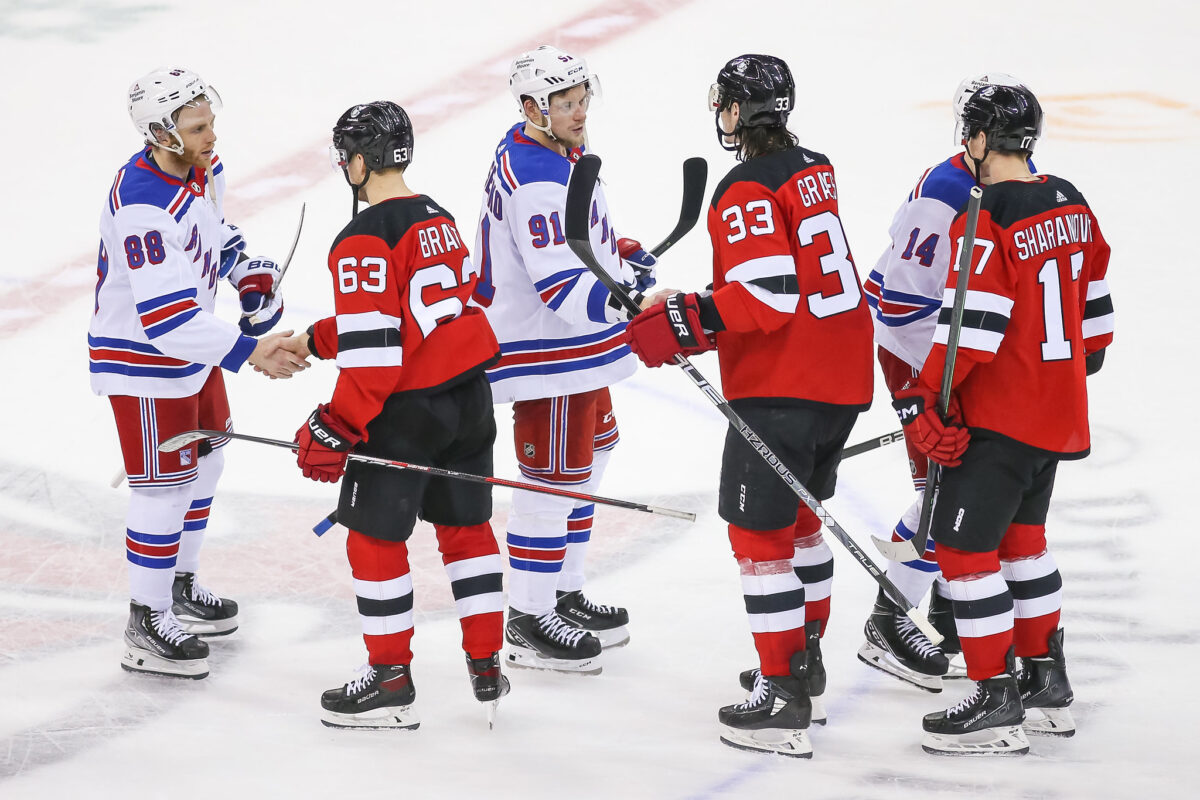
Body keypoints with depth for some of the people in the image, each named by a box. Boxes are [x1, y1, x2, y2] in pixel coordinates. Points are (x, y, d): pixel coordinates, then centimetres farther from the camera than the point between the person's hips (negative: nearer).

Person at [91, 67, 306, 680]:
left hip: (193, 348, 9)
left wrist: (248, 272, 5)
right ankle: (147, 626, 9)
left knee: (204, 465, 21)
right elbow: (164, 315, -38)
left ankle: (180, 587, 39)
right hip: (142, 358, -9)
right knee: (163, 485, -2)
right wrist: (247, 351, -41)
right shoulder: (142, 205, -34)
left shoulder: (202, 169, -3)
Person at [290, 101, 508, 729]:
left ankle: (390, 681, 11)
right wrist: (317, 339, 25)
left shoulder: (364, 242, -17)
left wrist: (337, 428, -16)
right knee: (466, 527, 18)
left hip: (407, 409, -8)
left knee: (374, 536, 5)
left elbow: (373, 349, -22)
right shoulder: (436, 218, 10)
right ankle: (486, 670, 23)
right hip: (469, 394, 8)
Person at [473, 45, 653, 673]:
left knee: (587, 461, 20)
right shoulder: (533, 180, -25)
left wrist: (624, 253, 11)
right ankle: (528, 621, 4)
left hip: (576, 340, 11)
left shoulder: (553, 152, 9)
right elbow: (560, 286, -32)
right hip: (543, 351, -11)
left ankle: (562, 594, 33)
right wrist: (620, 296, -44)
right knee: (553, 479, -5)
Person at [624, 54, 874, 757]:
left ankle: (784, 700, -7)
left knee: (759, 531, -5)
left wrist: (689, 322, -28)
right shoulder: (814, 170, 13)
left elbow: (767, 296, -26)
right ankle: (805, 665, 32)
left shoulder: (748, 192, -17)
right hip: (845, 377, 10)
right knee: (798, 515, 24)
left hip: (784, 387, -10)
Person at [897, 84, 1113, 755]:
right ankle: (1046, 686, 29)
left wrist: (922, 399, -14)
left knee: (964, 544, -4)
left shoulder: (985, 224, -20)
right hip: (1061, 413, 9)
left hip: (1002, 417, -9)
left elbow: (971, 329, -23)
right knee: (1021, 537, 22)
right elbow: (1094, 301, 17)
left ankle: (997, 704, -4)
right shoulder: (1071, 207, 6)